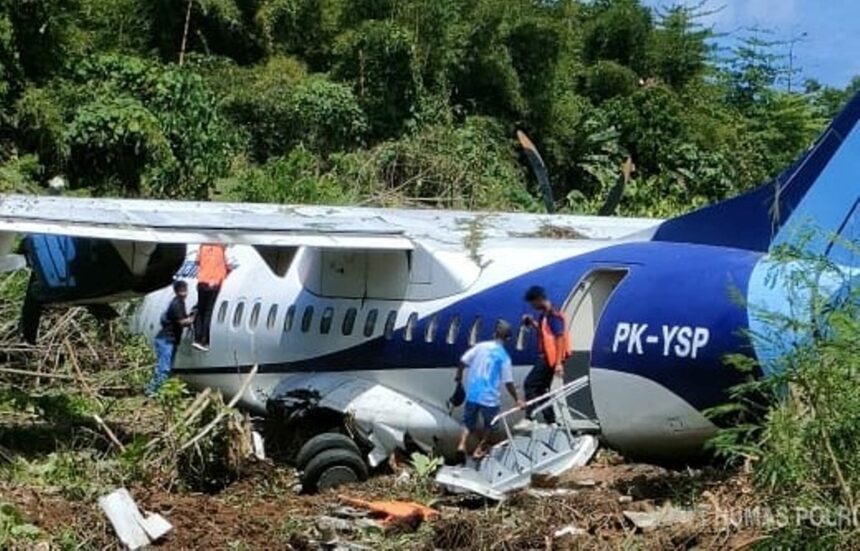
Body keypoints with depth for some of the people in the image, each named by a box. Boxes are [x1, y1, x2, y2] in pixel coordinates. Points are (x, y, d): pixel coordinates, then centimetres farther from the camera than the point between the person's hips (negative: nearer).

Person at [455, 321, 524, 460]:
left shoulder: (480, 346, 0)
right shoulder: (504, 357, -7)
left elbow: (463, 361, -1)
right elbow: (508, 382, -7)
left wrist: (459, 376, 17)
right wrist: (517, 399, 3)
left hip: (472, 393, 3)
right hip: (490, 397, -3)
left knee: (469, 421, 17)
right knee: (489, 425, 18)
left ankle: (462, 444, -4)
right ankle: (479, 450, 18)